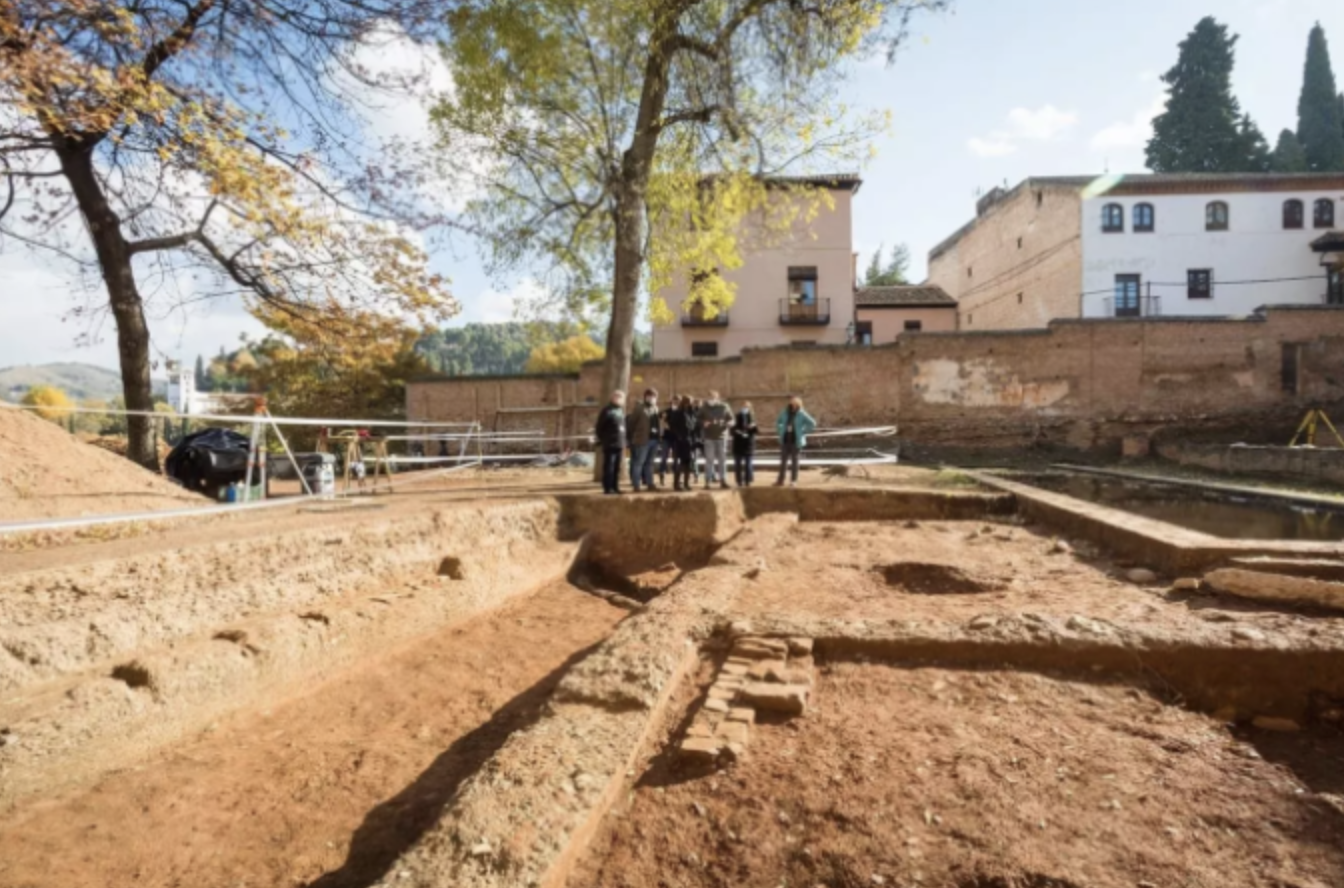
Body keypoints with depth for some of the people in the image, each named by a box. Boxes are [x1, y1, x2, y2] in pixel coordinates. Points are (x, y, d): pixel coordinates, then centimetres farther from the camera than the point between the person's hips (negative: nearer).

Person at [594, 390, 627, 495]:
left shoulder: (621, 411, 14)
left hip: (619, 444, 7)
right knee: (609, 467, -4)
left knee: (617, 467, 9)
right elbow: (599, 428, -7)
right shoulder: (607, 411, -8)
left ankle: (615, 487, 16)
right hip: (609, 444, -7)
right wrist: (601, 441, -6)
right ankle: (607, 488, 1)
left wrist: (624, 442, 15)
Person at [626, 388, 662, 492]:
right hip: (642, 439, -7)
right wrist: (630, 436, -6)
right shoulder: (639, 408, -6)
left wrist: (659, 434, 8)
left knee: (649, 462, 13)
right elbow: (631, 422, -6)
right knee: (638, 462, -4)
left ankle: (649, 484, 19)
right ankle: (636, 485, -1)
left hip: (654, 439, 7)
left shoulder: (655, 409, 16)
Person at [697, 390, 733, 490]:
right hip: (709, 437, 0)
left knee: (722, 459, 2)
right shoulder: (704, 408, 3)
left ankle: (723, 481, 9)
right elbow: (699, 420, 8)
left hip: (721, 436, 0)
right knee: (709, 460, -3)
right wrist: (704, 423, -13)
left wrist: (724, 424, -18)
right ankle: (708, 482, 0)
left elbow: (731, 421, 2)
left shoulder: (724, 407, 1)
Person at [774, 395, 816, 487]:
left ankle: (794, 481, 11)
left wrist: (803, 432, -9)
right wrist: (780, 431, 10)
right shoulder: (785, 412, 5)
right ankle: (780, 481, 11)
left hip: (796, 441, -4)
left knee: (794, 461, 3)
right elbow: (778, 422, 23)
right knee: (783, 461, 6)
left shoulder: (801, 414, -8)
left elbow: (813, 423, -11)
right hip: (785, 440, 4)